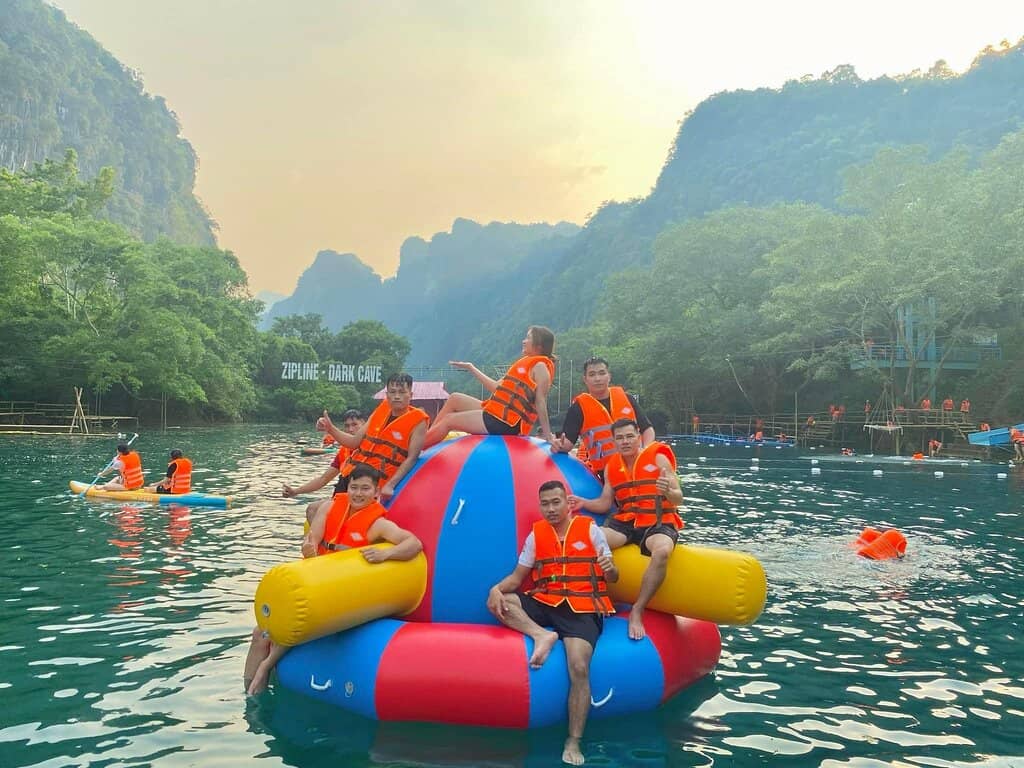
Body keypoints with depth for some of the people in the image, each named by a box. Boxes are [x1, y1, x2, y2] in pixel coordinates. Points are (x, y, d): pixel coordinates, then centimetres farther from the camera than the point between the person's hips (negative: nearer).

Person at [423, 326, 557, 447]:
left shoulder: (540, 366, -9)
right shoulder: (526, 363, 19)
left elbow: (541, 402, -16)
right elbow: (497, 388, 20)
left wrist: (547, 435, -19)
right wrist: (470, 367, 26)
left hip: (504, 423, -9)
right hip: (496, 413, 9)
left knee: (448, 420, -4)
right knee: (455, 399, 13)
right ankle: (424, 438, 11)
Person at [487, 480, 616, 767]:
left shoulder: (591, 529, 0)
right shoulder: (536, 534, 8)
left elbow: (612, 578, 2)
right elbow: (517, 577, 8)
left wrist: (609, 569, -24)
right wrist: (497, 588, -15)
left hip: (582, 608, -4)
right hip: (545, 603, 4)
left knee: (579, 670, -25)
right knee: (496, 601, -16)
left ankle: (574, 742, -13)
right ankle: (542, 635, -25)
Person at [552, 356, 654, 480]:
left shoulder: (625, 397, 8)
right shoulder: (579, 407, 1)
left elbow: (647, 428, 12)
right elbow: (568, 442, -5)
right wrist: (561, 445, -28)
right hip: (603, 473, -2)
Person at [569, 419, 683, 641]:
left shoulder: (658, 458, -3)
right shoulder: (611, 467, 11)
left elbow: (678, 500, -8)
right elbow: (604, 503, 14)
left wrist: (668, 491, -31)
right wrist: (584, 502, -6)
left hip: (658, 524, -4)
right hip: (625, 523, 4)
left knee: (662, 551, -39)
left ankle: (637, 611, -28)